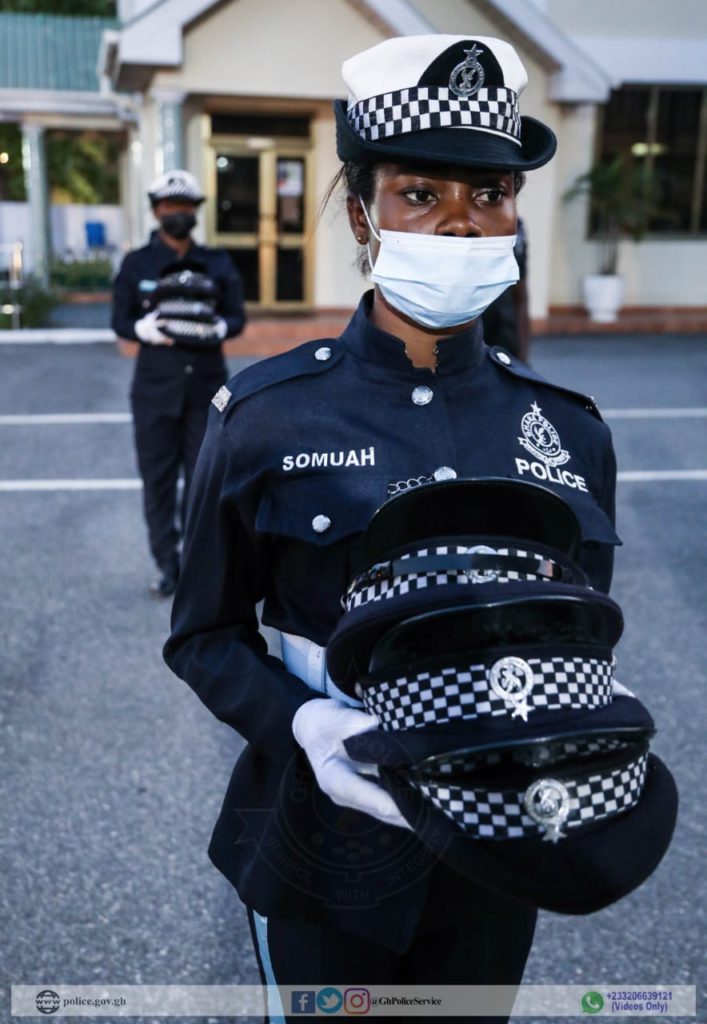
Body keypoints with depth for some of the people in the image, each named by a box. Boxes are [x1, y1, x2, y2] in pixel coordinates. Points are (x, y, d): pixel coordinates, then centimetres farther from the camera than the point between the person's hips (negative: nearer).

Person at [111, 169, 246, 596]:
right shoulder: (136, 264, 6)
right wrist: (146, 328, -18)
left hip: (207, 385, 1)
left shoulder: (218, 264, 8)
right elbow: (120, 320, 4)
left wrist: (218, 327, -17)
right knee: (158, 477, 1)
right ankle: (168, 565, 10)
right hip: (156, 386, 0)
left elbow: (238, 317, 5)